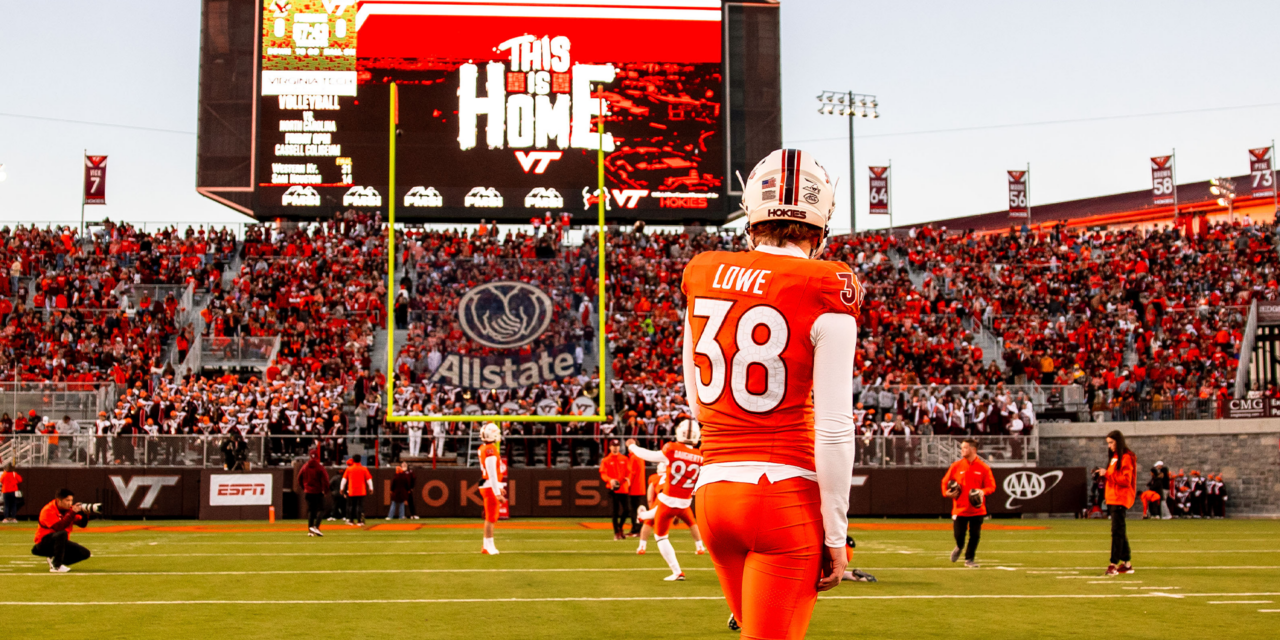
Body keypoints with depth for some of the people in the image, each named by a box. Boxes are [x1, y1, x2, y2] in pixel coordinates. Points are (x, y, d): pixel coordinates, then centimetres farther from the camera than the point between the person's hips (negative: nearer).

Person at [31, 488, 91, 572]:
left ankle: (54, 559, 5)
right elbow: (59, 527, -33)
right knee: (62, 533, -38)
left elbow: (83, 524, -3)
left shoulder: (69, 509, 1)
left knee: (85, 553, -6)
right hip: (44, 543, -7)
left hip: (61, 542, 7)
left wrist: (84, 514, -23)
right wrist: (72, 513, -36)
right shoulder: (48, 510, -19)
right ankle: (56, 566, -31)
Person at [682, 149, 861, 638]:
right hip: (788, 498, -5)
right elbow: (833, 430, -12)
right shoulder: (827, 292, -10)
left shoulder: (704, 276, 6)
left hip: (714, 491, 5)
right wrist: (835, 535, -5)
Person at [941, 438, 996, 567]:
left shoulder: (983, 467, -1)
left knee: (975, 535, 1)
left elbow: (991, 486, 1)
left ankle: (969, 559, 19)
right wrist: (947, 492, -9)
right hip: (960, 508, 0)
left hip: (977, 508, 0)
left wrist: (983, 491, -19)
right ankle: (960, 547, 35)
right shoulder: (956, 466, 2)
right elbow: (945, 482, 10)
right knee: (958, 534, 0)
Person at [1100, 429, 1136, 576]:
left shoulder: (1126, 458, -11)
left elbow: (1126, 480, -18)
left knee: (1117, 531, -11)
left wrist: (1108, 474, -21)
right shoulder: (1115, 457, 18)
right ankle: (1127, 563, 18)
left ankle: (1114, 564, -14)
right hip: (1113, 499, 10)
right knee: (1119, 531, 12)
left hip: (1120, 499, -10)